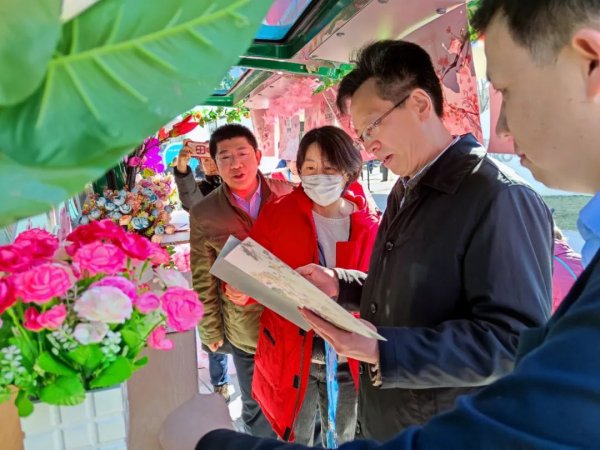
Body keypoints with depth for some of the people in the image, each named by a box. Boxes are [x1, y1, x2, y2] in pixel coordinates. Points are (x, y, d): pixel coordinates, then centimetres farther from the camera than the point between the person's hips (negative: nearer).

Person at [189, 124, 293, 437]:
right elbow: (203, 281, -3)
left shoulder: (289, 196, -8)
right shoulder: (203, 214, -10)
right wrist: (211, 331, 2)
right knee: (255, 405, 19)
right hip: (245, 329, -1)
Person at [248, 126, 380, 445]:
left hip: (348, 361, 1)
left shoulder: (369, 227, -6)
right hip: (290, 356, 0)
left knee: (344, 440, 25)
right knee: (294, 441, 22)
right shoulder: (277, 214, -7)